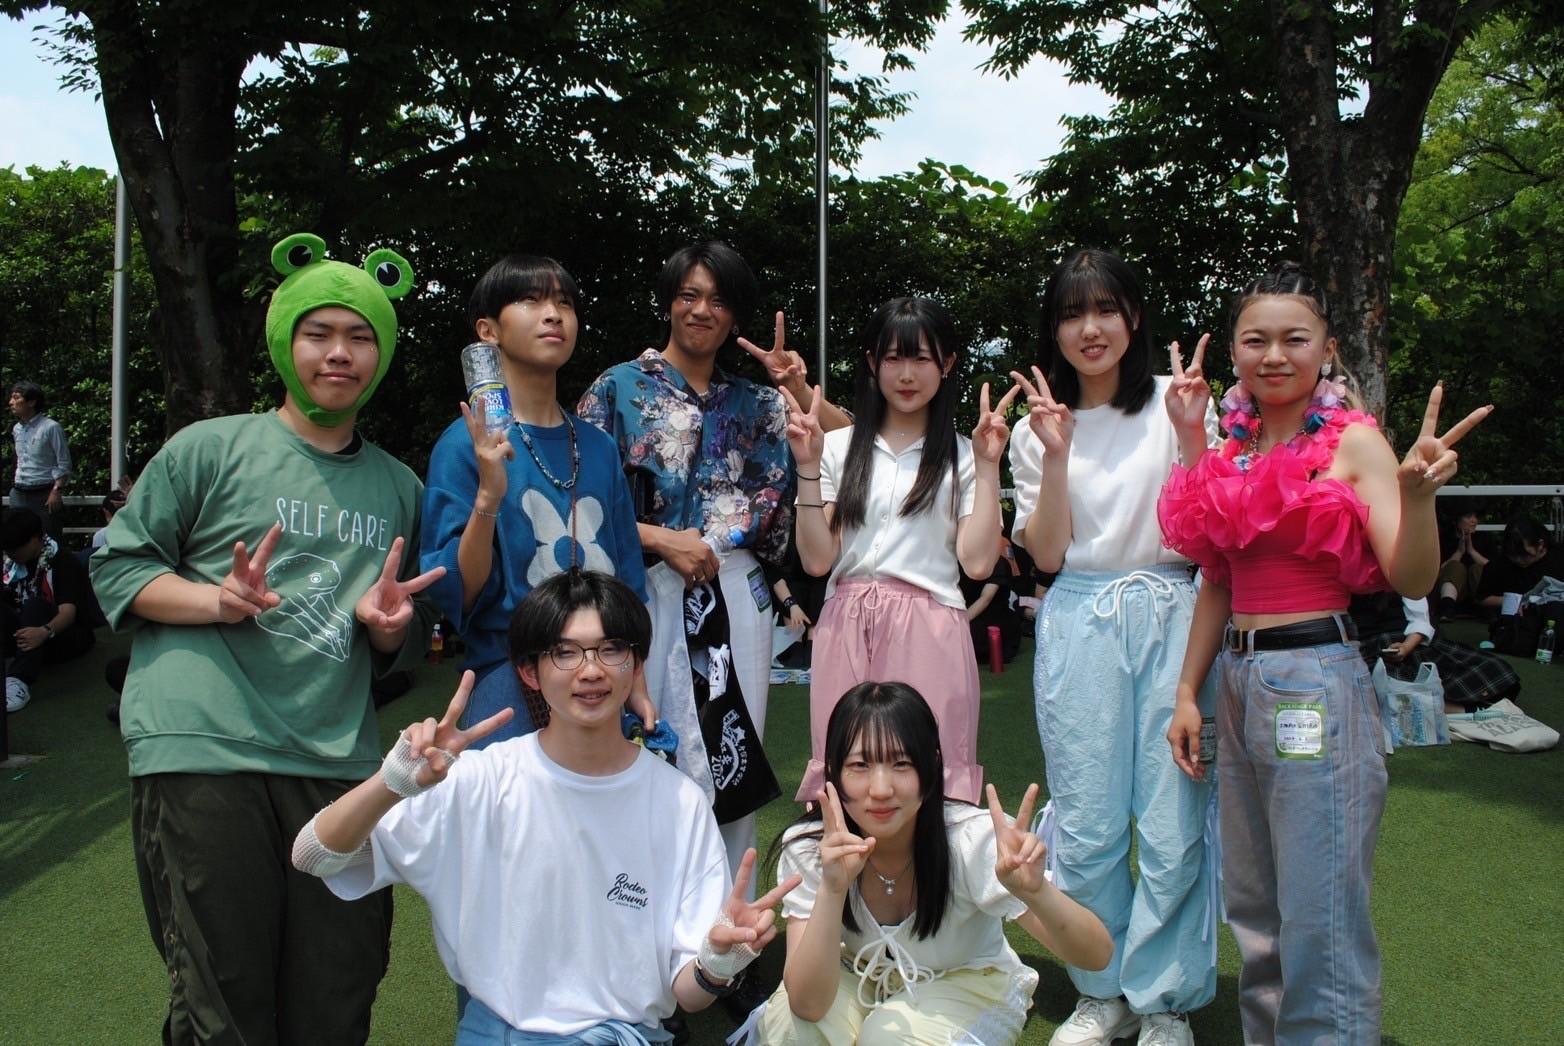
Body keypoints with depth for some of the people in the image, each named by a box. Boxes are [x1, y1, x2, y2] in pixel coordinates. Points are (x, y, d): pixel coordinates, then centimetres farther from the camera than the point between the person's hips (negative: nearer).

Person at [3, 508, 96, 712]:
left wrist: (45, 632, -43)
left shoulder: (63, 563, -9)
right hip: (25, 636, 4)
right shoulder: (8, 565, 7)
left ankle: (19, 681, -50)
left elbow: (68, 612, -22)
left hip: (66, 637, -4)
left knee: (34, 605, -33)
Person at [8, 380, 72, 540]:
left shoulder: (51, 427, -9)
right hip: (19, 495, 7)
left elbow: (64, 464, -9)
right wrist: (16, 485, 16)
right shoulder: (16, 429, 11)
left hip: (44, 494, -7)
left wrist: (57, 491, -16)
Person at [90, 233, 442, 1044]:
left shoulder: (398, 488, 18)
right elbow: (116, 566, 5)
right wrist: (218, 599, -12)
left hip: (339, 765, 4)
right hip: (204, 752, -3)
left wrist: (385, 626, 1)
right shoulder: (210, 449, 5)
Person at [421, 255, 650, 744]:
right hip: (511, 680, -4)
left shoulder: (599, 447, 6)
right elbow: (454, 597, -12)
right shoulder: (467, 443, -8)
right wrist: (488, 498, -26)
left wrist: (638, 686, 11)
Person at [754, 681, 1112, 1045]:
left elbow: (1096, 956, -31)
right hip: (861, 983, 1)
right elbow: (807, 1005, -31)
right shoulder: (807, 849, -24)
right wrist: (832, 890, -46)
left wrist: (1035, 891, -53)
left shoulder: (970, 839, -29)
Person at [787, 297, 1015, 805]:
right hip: (847, 631, 1)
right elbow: (817, 560, 3)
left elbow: (977, 562, -3)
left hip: (929, 632, -1)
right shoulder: (838, 448, 8)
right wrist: (808, 468, -4)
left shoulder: (962, 455, 6)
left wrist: (987, 466, -6)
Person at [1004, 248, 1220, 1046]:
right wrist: (1057, 455, -11)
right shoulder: (1038, 428, 7)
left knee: (1173, 824, 0)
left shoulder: (1177, 404, 3)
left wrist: (1192, 436, -13)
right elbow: (1046, 554, 0)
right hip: (1078, 626, 1)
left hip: (1172, 618, -1)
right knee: (1086, 825, 6)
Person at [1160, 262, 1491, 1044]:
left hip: (1317, 683, -6)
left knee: (1320, 919, -1)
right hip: (1237, 681, 7)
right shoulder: (1230, 454, 10)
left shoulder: (1354, 443, -5)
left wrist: (1419, 494, -31)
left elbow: (1412, 579, -13)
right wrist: (1187, 694, 13)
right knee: (1254, 912, 18)